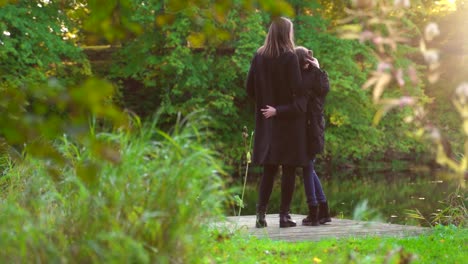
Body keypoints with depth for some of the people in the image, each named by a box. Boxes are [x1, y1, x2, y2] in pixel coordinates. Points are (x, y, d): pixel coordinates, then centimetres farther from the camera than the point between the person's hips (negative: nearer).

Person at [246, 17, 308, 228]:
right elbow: (298, 89, -16)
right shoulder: (289, 58, -12)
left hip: (266, 121, 5)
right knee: (288, 168, 3)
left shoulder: (259, 57, 2)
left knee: (269, 169, 11)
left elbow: (250, 88, 6)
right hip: (289, 119, -5)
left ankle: (261, 214, 5)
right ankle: (284, 215, 3)